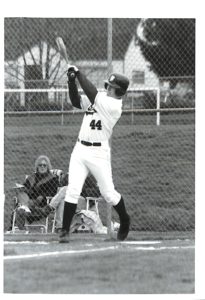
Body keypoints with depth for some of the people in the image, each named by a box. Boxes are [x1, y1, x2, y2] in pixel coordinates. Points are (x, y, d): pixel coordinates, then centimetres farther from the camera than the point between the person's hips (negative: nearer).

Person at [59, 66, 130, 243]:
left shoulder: (114, 105, -15)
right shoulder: (100, 98, 8)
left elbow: (92, 94, -24)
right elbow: (77, 102, 12)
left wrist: (78, 73, -18)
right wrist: (72, 82, -1)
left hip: (99, 153, -5)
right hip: (80, 149, 5)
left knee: (108, 193, 3)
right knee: (73, 190, -7)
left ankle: (125, 221, 30)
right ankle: (65, 231, -6)